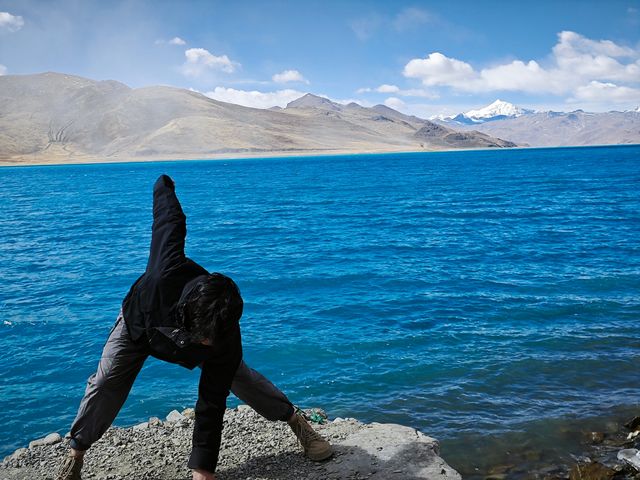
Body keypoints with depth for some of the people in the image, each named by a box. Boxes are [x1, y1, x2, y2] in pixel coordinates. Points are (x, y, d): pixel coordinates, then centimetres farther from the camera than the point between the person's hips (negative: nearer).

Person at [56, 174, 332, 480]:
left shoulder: (227, 341, -41)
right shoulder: (168, 273, -48)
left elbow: (211, 405, -33)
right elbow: (171, 217, -29)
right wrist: (165, 187, -5)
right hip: (139, 323, 0)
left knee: (241, 379, -4)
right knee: (106, 383, -14)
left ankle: (296, 422, 15)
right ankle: (75, 453, 5)